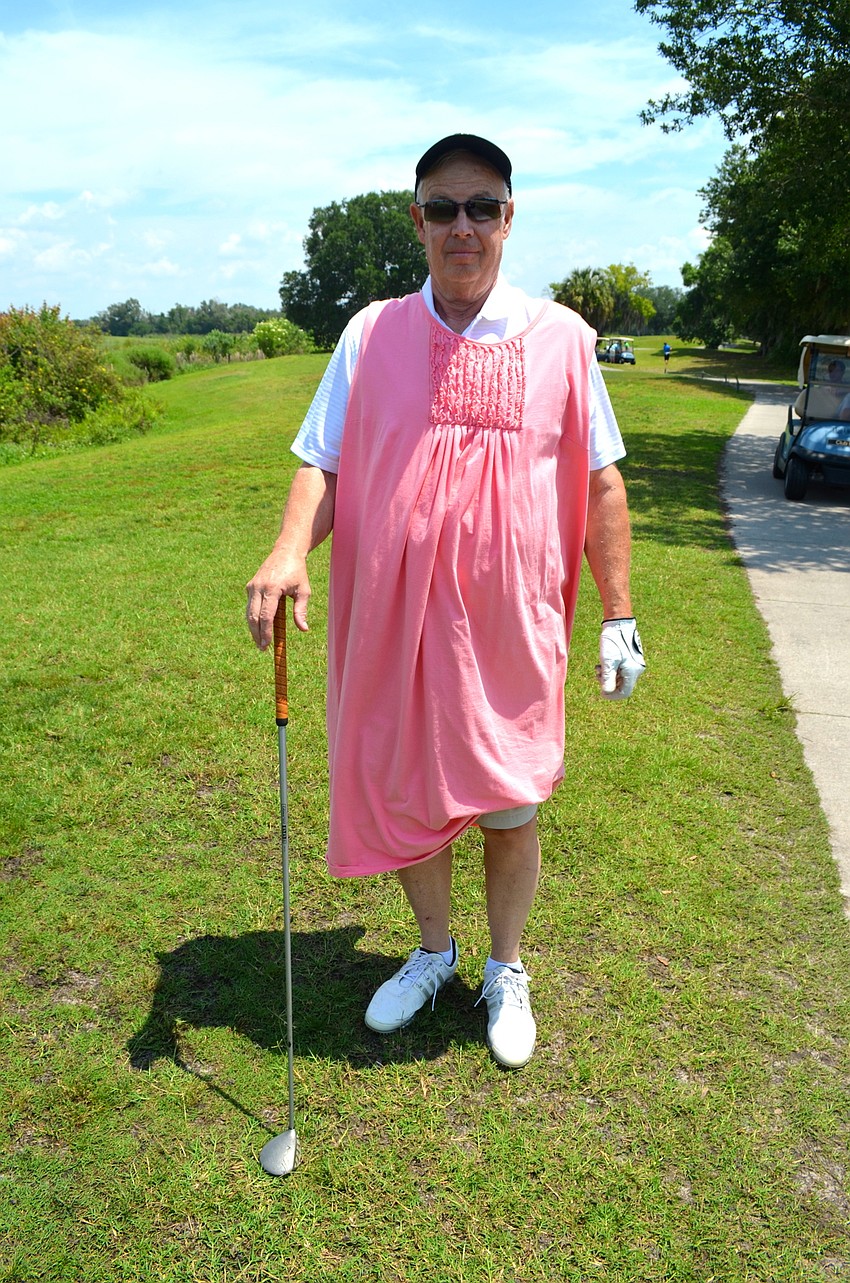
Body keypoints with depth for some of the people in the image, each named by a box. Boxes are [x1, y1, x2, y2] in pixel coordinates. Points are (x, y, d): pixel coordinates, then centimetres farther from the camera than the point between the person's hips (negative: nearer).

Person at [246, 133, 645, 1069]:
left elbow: (599, 481, 5)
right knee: (407, 797, 14)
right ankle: (433, 951, 41)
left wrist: (618, 614, 3)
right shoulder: (371, 334, 3)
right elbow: (322, 464, 4)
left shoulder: (560, 337, 1)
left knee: (510, 809, 9)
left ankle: (505, 969, 36)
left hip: (512, 628, -1)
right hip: (396, 624, 2)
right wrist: (289, 552, -16)